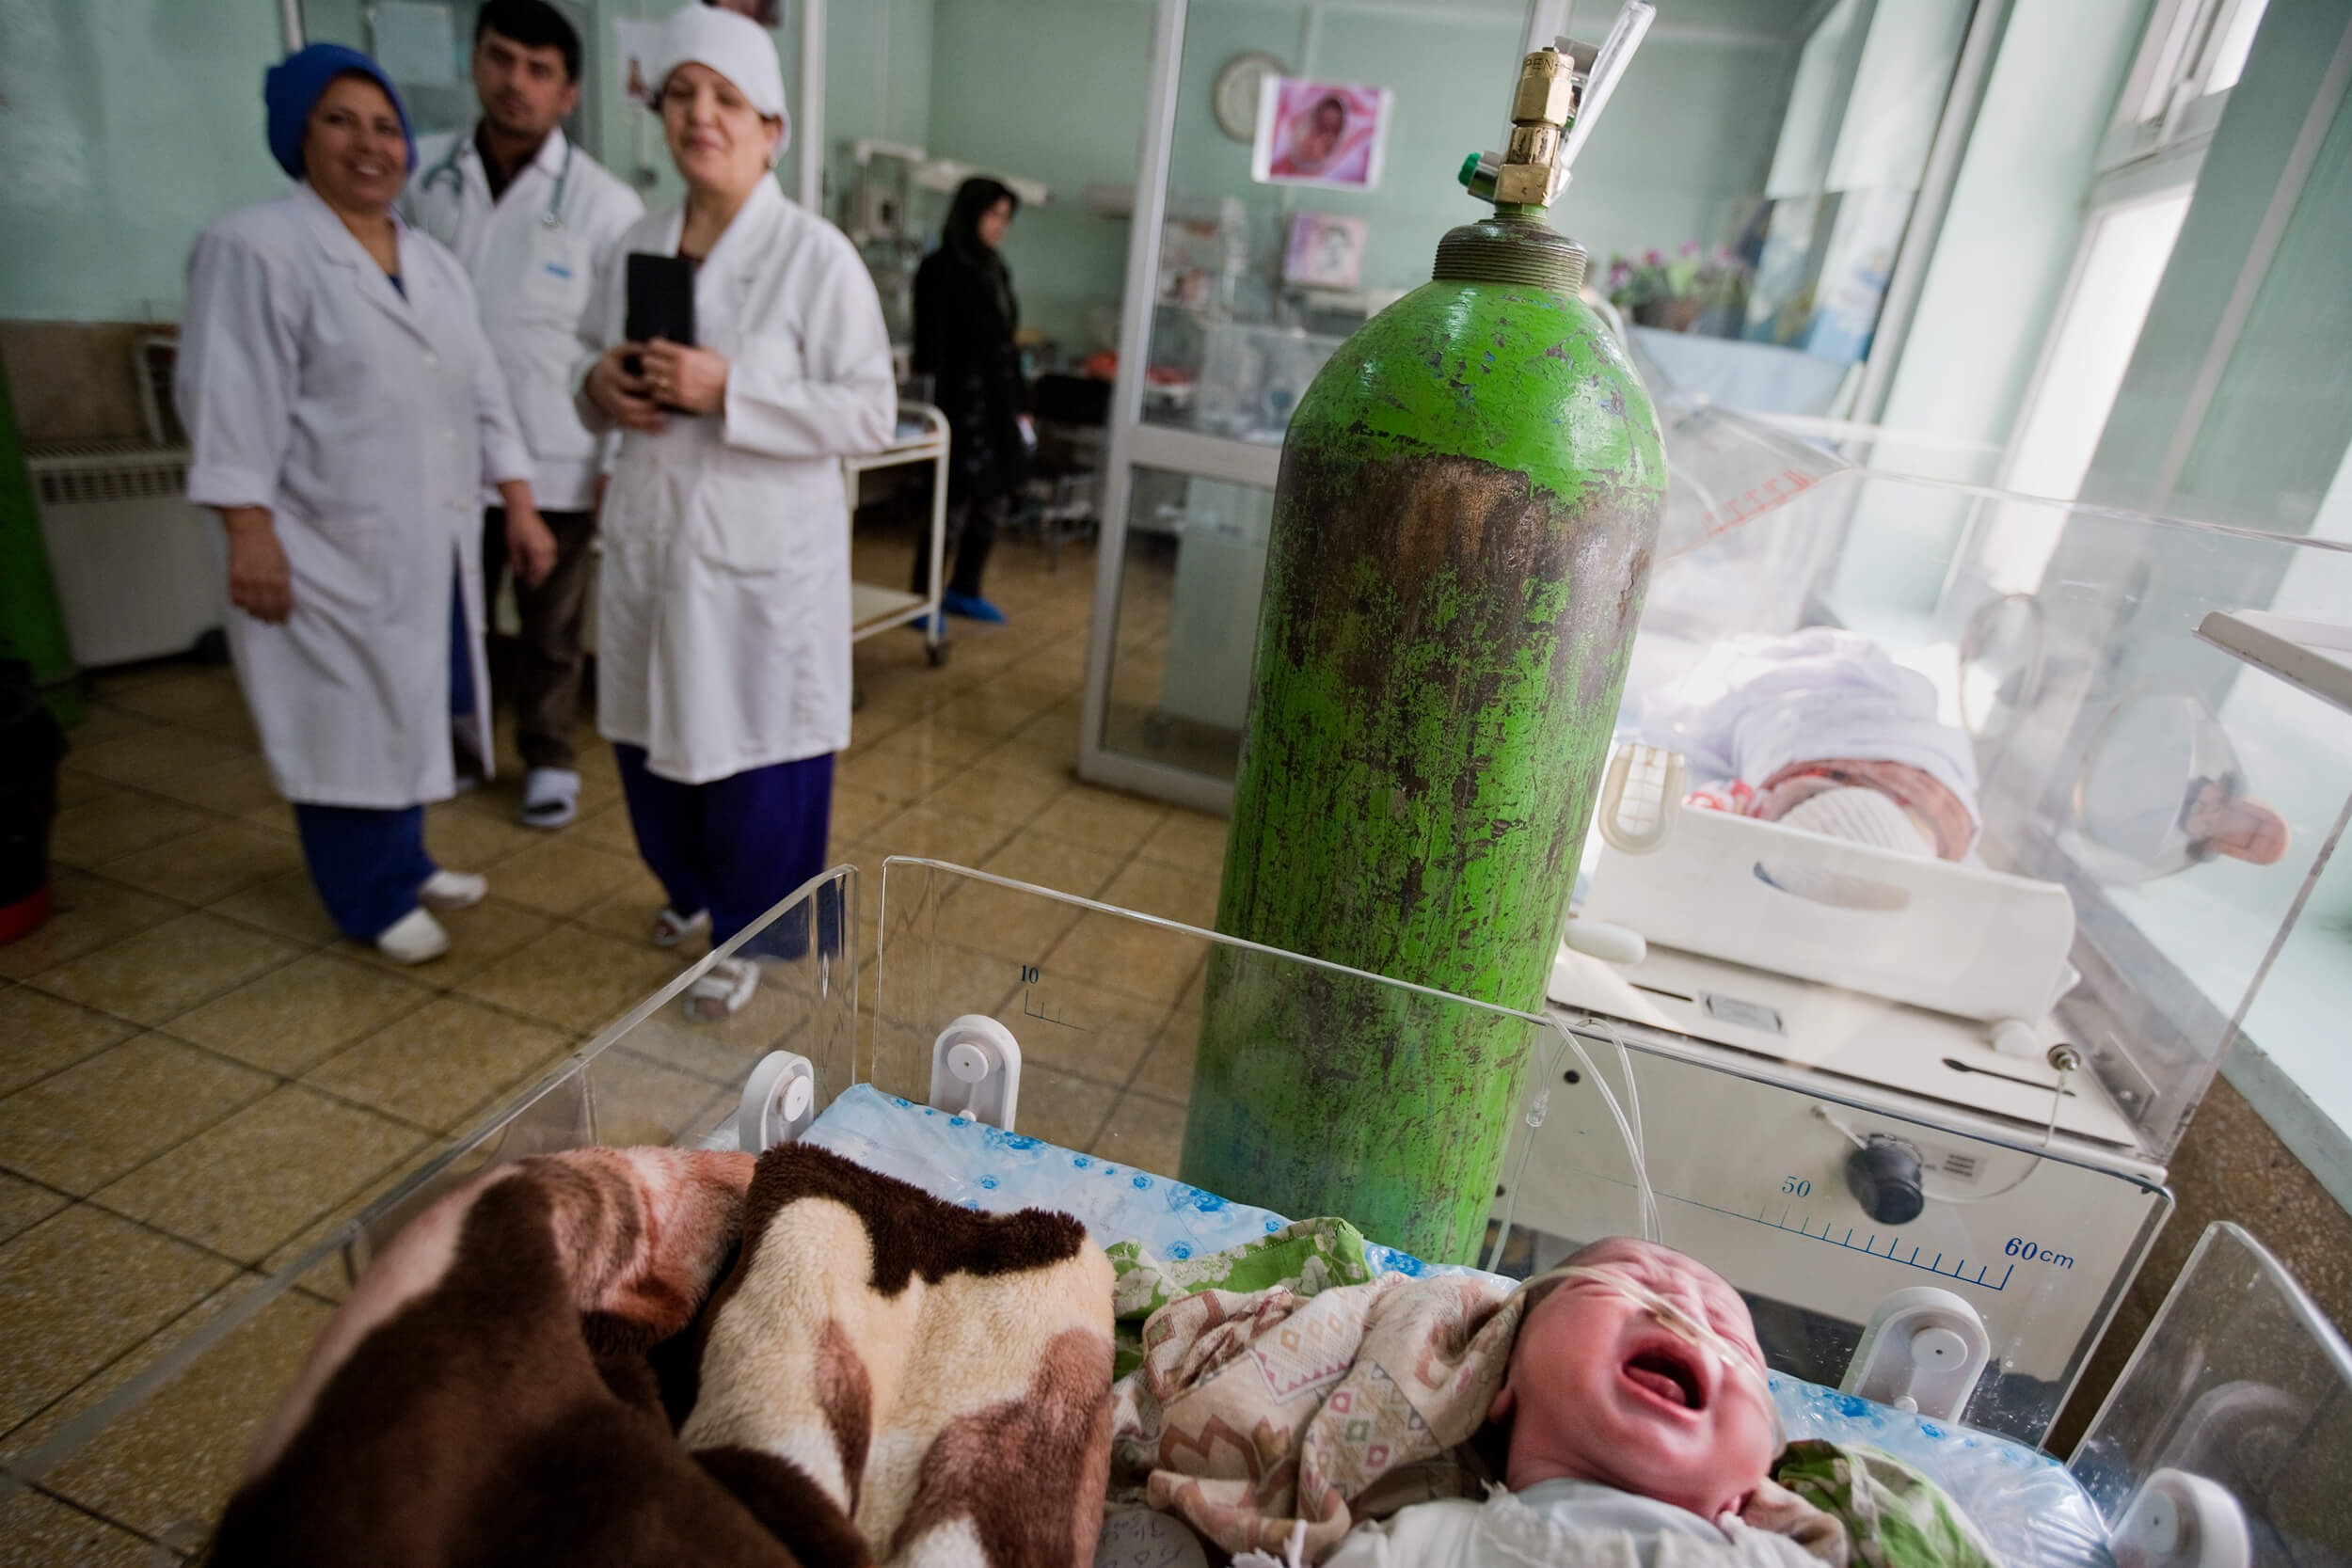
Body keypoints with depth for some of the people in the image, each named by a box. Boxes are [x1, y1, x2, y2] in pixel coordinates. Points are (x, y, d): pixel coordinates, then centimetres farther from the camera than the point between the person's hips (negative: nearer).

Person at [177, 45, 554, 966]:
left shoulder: (432, 261, 13)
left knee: (413, 709, 15)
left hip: (433, 543, 6)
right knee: (352, 724, 3)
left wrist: (519, 505, 7)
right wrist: (249, 535, -18)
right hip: (333, 552, -6)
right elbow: (232, 406, -12)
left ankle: (406, 863, 34)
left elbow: (481, 394, 13)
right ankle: (373, 901, 19)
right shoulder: (256, 249, -8)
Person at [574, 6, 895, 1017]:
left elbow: (869, 411, -14)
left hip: (762, 550, -6)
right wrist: (601, 385, -4)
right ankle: (692, 887, 43)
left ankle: (747, 936, 25)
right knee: (649, 732, 17)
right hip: (650, 537, 6)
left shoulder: (816, 255, -8)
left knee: (752, 750, 3)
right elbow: (592, 364, 21)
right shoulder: (639, 244, 10)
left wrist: (729, 391, -22)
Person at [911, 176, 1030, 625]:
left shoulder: (995, 270, 14)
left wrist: (1019, 404, 16)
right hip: (961, 405, -8)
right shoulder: (941, 269, -7)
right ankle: (923, 598, 9)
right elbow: (932, 347, -13)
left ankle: (964, 590, 27)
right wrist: (937, 413, -19)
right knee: (954, 506, -6)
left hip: (998, 405, 8)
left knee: (993, 503, 12)